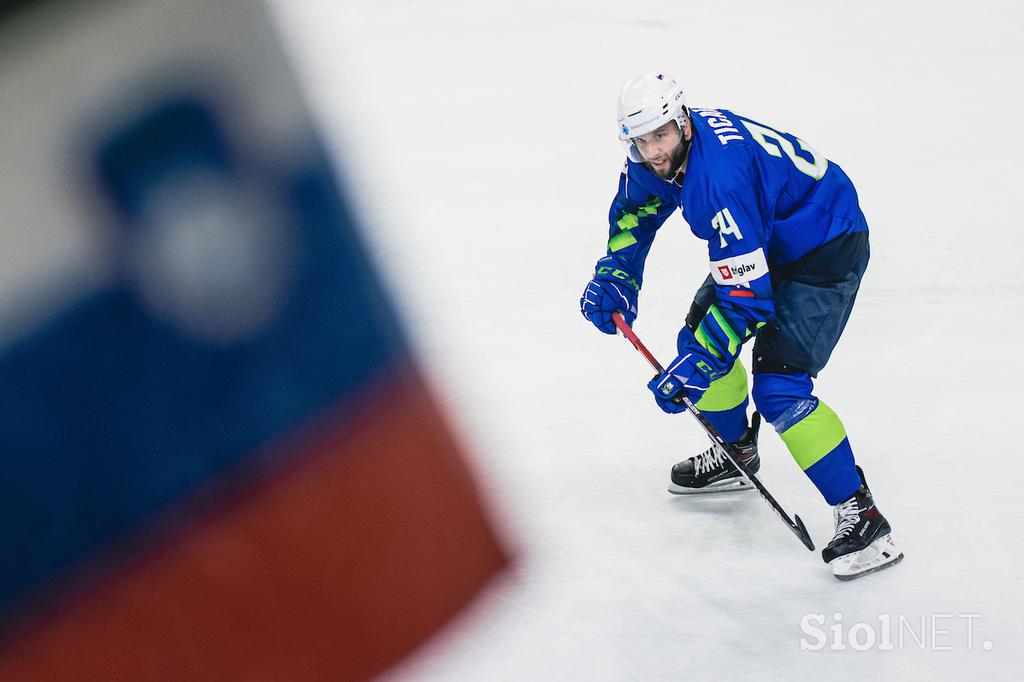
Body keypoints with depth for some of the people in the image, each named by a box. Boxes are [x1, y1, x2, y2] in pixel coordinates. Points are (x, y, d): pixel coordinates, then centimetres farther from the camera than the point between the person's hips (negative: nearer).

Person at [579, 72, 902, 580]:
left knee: (778, 388, -19)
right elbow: (634, 212, 13)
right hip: (768, 240, 10)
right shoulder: (656, 156, -8)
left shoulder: (718, 177, -36)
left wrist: (697, 365, -34)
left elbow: (747, 294, -34)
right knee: (700, 332, 14)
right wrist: (614, 277, -3)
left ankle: (862, 519, -13)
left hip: (828, 247, -10)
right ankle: (736, 456, 36)